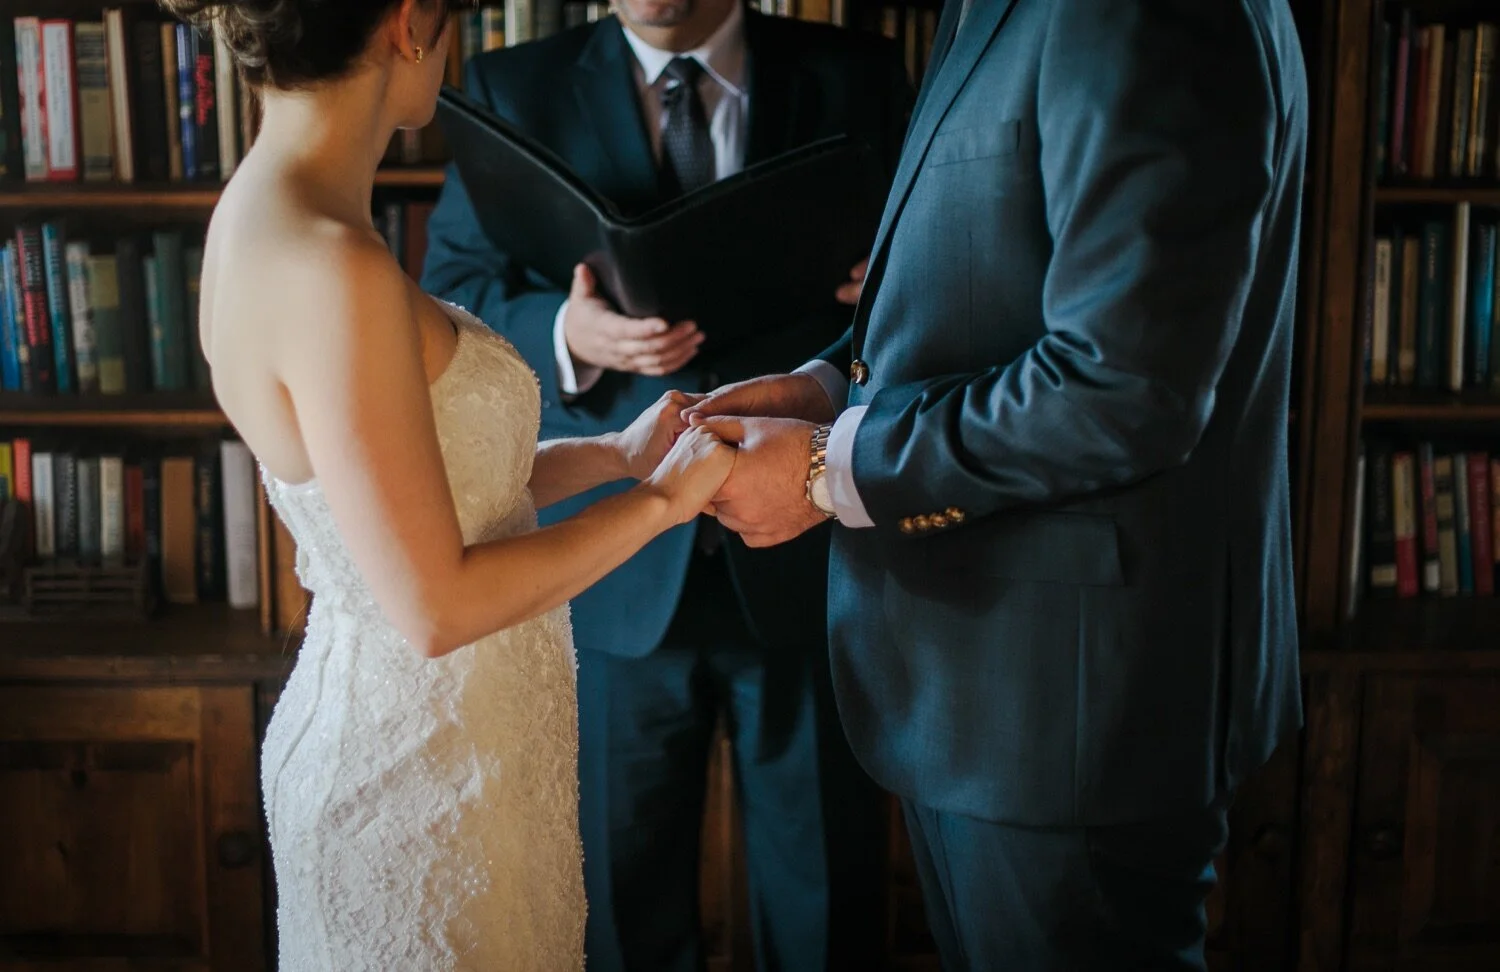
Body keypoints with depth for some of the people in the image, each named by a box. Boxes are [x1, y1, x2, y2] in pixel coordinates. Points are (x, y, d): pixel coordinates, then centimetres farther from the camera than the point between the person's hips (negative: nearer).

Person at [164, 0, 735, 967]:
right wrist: (660, 499, -14)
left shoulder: (273, 221, 2)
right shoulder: (330, 265, -26)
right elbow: (436, 608, -24)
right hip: (419, 760, -9)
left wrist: (616, 452, 9)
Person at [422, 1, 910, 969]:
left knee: (828, 894, 13)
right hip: (616, 563, 0)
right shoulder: (514, 89, 3)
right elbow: (450, 292, 2)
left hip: (810, 556, 0)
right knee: (623, 891, 15)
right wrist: (564, 333, -18)